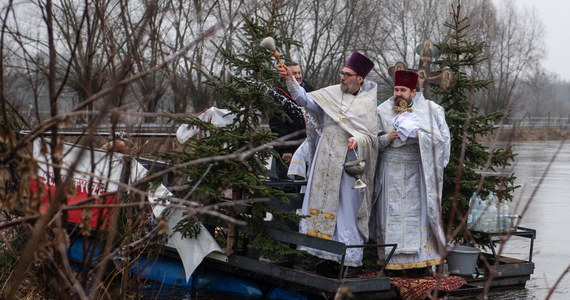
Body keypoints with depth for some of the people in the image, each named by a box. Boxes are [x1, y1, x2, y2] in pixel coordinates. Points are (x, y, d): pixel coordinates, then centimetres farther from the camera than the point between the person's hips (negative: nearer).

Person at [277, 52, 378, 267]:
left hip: (349, 159, -3)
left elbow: (372, 135, -1)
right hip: (326, 157, 3)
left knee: (346, 204, -1)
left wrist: (358, 140, -21)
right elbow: (306, 100, 0)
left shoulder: (368, 103, 2)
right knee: (321, 199, 3)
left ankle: (348, 255, 6)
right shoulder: (331, 93, 9)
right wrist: (290, 81, -12)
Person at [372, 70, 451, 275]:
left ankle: (421, 260, 2)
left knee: (418, 211, -3)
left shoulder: (428, 110, 2)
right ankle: (395, 261, 3)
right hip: (391, 171, 1)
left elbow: (441, 137, -3)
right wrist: (388, 138, -12)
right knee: (393, 214, -1)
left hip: (417, 171, -1)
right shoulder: (383, 111, 7)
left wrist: (418, 135, -16)